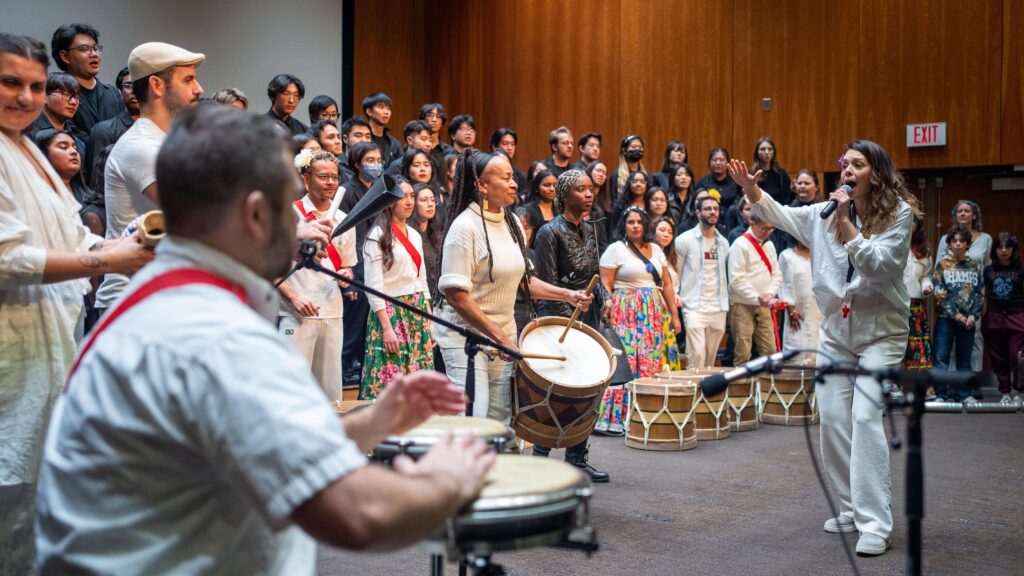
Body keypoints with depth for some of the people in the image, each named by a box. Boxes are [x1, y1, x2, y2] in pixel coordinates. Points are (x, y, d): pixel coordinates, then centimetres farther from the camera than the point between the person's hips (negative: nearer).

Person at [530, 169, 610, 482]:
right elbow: (548, 286, -12)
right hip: (560, 318, -7)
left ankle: (577, 458, 17)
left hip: (589, 317, 7)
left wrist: (598, 314, 13)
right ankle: (540, 456, 8)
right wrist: (571, 322, -14)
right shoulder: (550, 232, -10)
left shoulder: (590, 229, 13)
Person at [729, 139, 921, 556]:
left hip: (881, 331, -5)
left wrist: (845, 222, -23)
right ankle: (851, 509, 21)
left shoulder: (899, 214, -8)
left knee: (866, 418, -16)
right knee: (833, 420, 6)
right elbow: (779, 215, 4)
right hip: (836, 330, 5)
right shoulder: (826, 212, 5)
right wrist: (750, 189, -12)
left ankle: (875, 524, -12)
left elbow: (877, 266, -18)